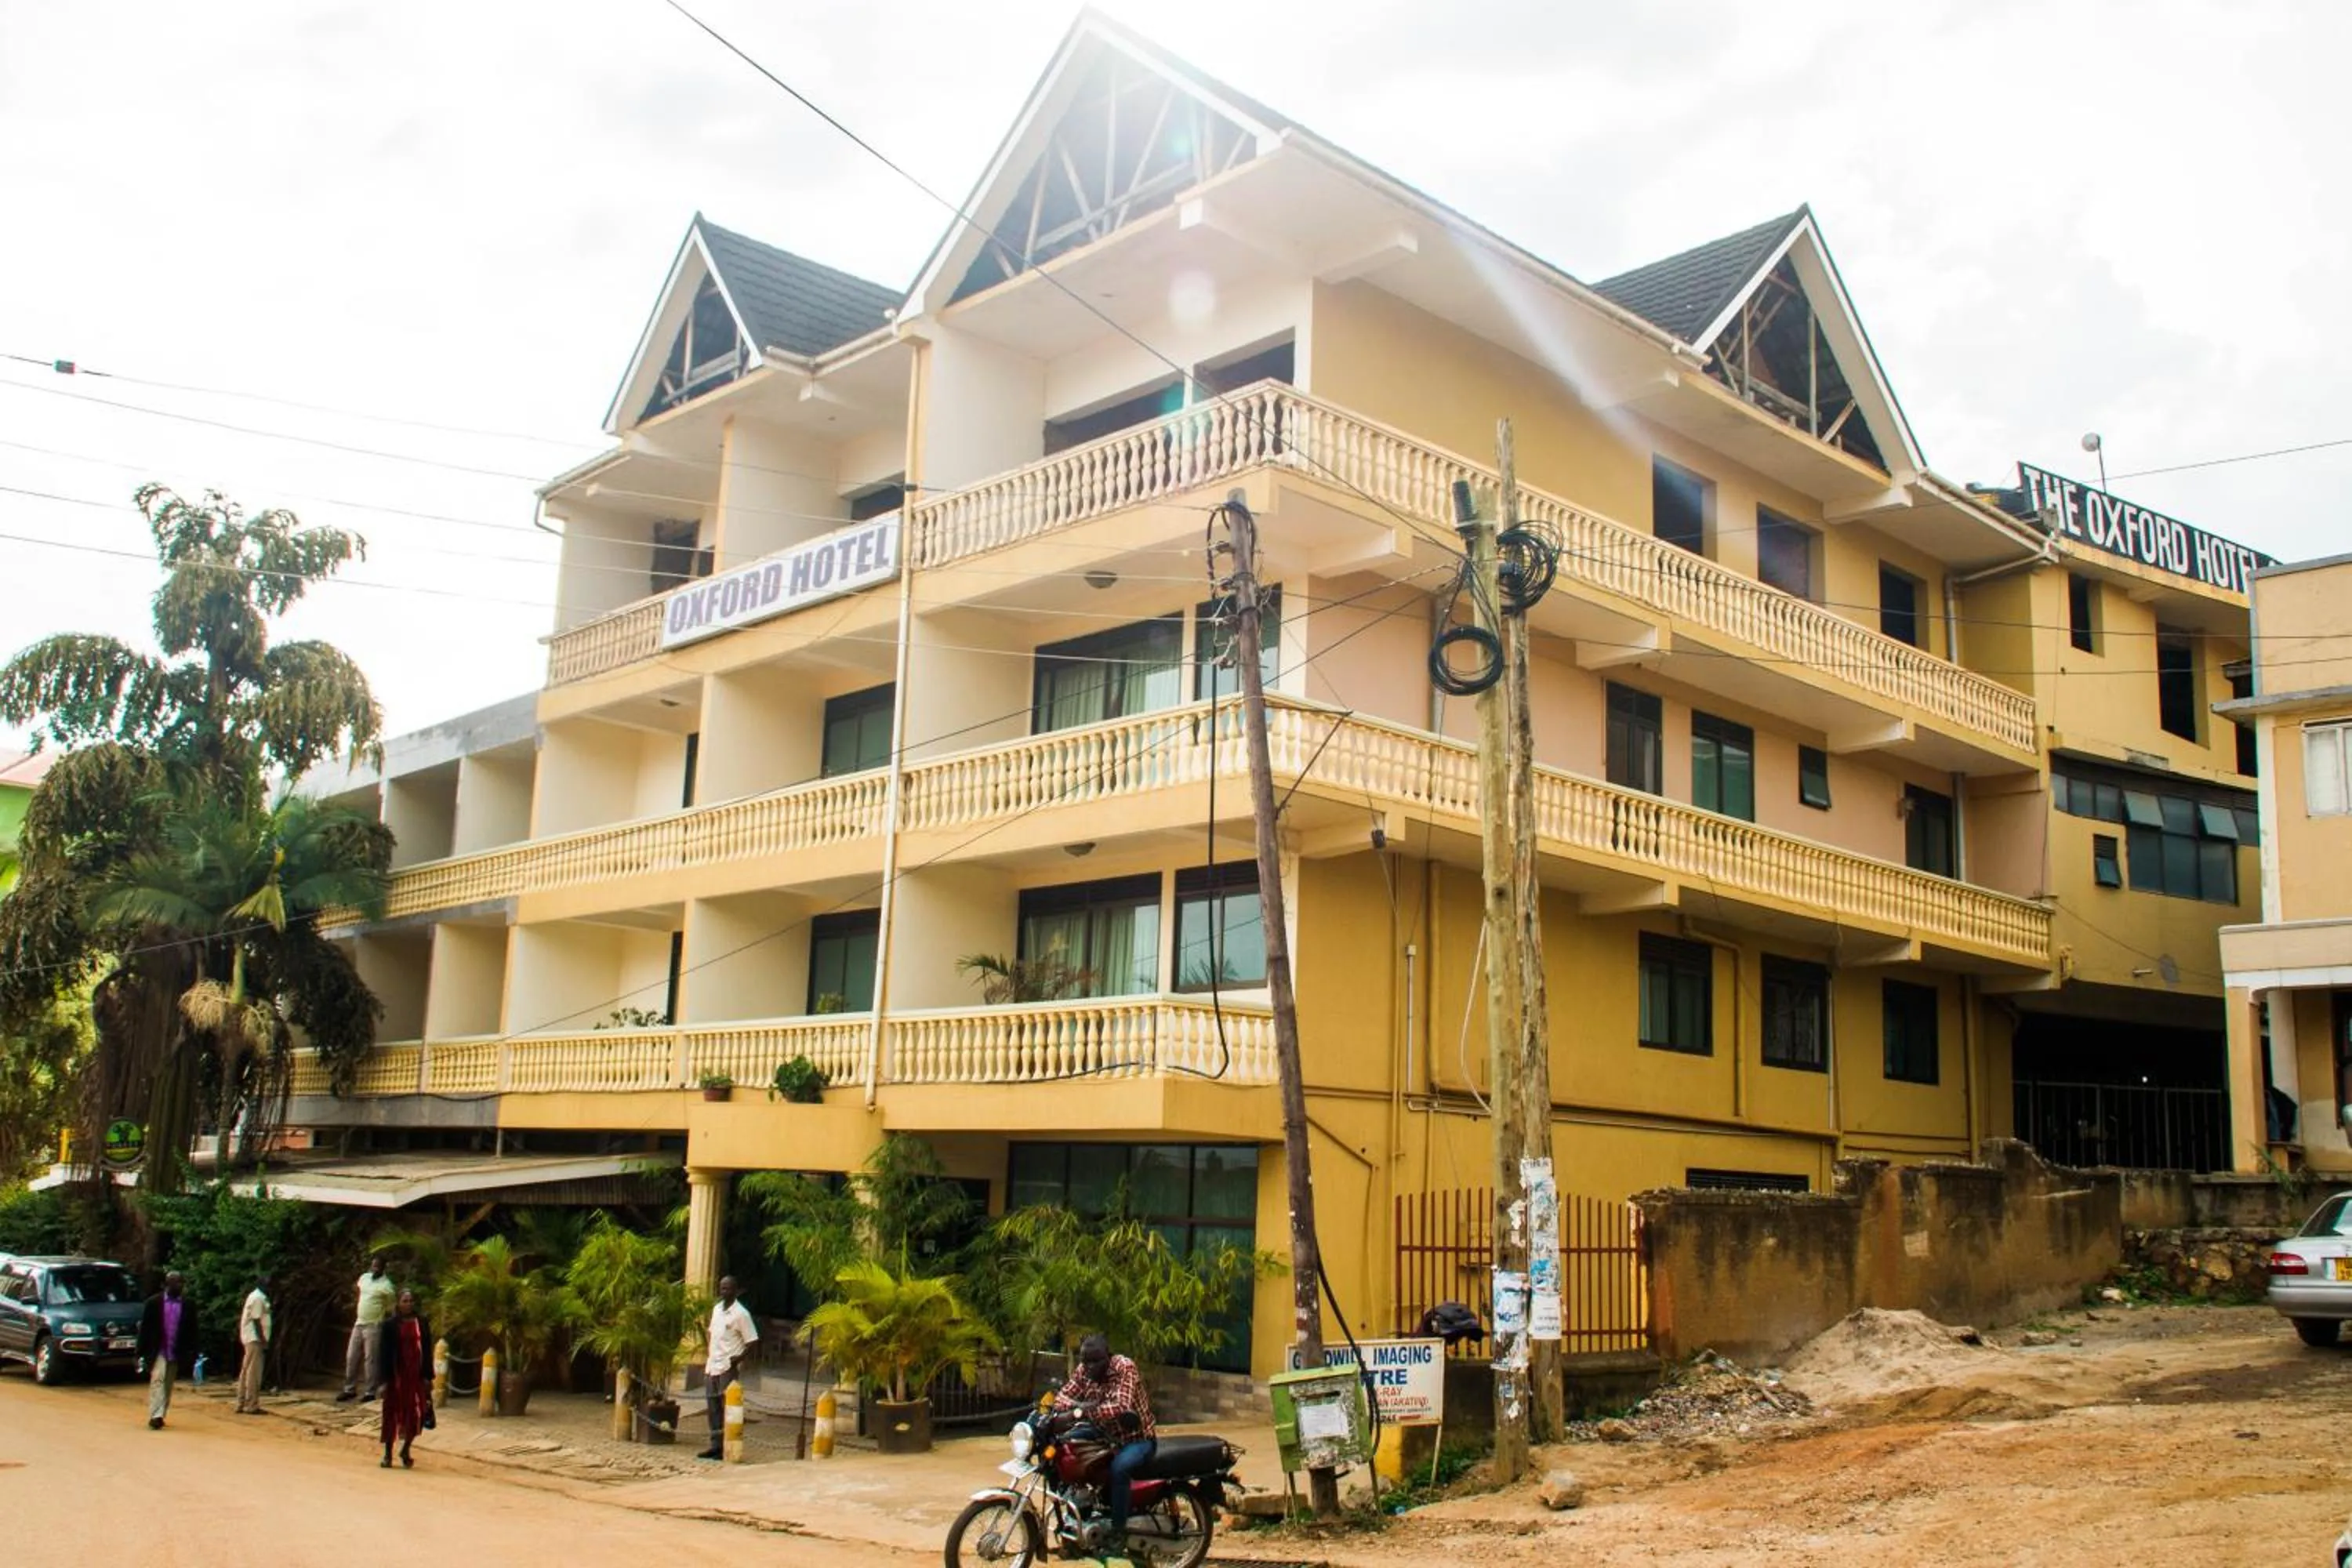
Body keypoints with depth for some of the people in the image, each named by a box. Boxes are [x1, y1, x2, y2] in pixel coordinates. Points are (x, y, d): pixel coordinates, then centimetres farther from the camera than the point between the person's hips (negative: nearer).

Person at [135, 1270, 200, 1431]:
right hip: (158, 1351, -2)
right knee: (157, 1381, -15)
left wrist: (192, 1355, 0)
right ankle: (155, 1416, -20)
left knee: (168, 1386, 10)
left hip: (177, 1354, 2)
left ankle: (160, 1416, 20)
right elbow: (145, 1328, 0)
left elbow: (193, 1331, 4)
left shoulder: (189, 1305, 3)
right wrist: (141, 1352, -4)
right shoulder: (154, 1303, -1)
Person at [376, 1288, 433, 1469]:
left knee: (416, 1415, -3)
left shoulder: (422, 1324, 6)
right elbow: (383, 1353, -2)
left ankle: (405, 1450, 18)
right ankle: (388, 1454, 19)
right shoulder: (389, 1325, 0)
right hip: (396, 1374, -1)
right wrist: (383, 1380, -8)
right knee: (393, 1414, 4)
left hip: (416, 1375, 1)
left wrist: (428, 1376, 2)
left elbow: (427, 1351, 7)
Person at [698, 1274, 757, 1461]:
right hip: (712, 1366, 8)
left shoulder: (741, 1313, -10)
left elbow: (752, 1341, -11)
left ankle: (726, 1449, -3)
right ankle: (716, 1445, 16)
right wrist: (708, 1360, 14)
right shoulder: (716, 1309, 13)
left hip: (729, 1367, -8)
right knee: (713, 1406, 9)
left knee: (728, 1408, -5)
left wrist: (740, 1358, -21)